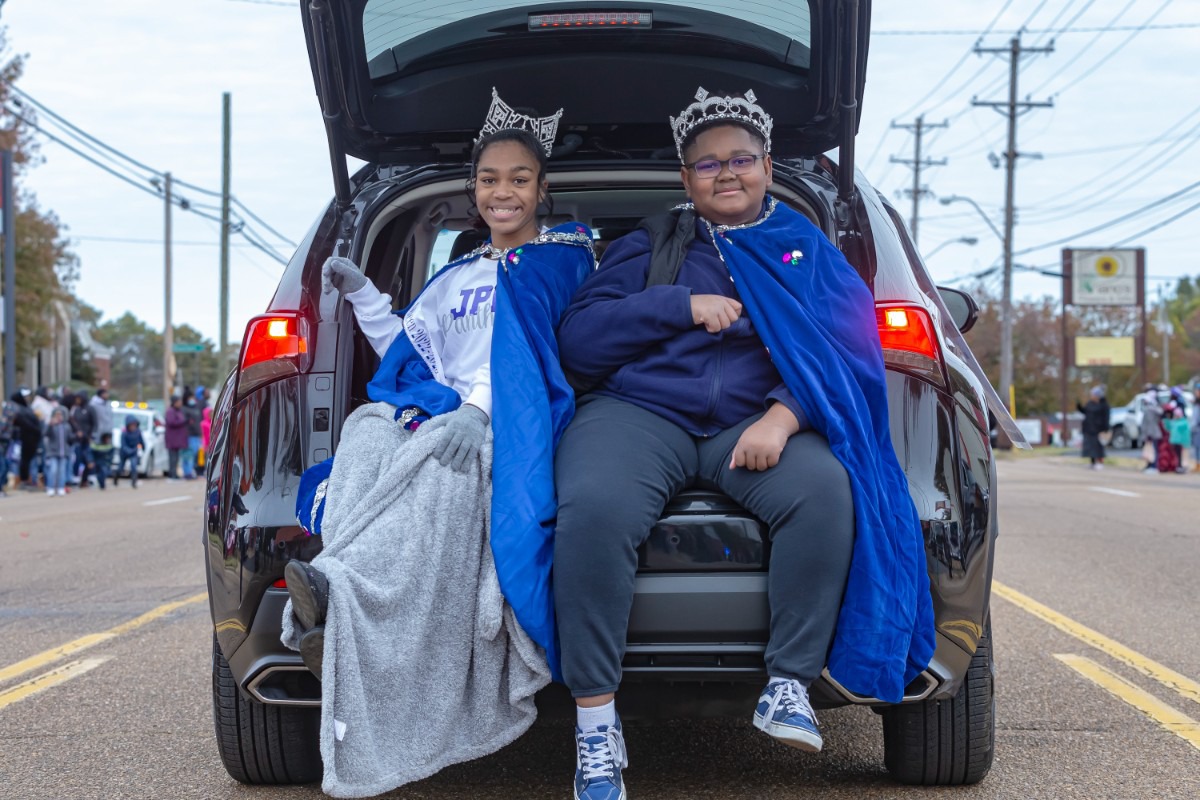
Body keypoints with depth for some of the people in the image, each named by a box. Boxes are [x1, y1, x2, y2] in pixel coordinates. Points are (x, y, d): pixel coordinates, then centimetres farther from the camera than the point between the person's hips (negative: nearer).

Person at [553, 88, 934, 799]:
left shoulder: (809, 252, 20)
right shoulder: (649, 246, 20)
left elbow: (845, 351, 5)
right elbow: (578, 340, 8)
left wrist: (783, 416, -15)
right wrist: (682, 305, -3)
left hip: (750, 423, 1)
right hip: (639, 412, -1)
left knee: (827, 489, -33)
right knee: (594, 509, -34)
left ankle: (789, 685, -22)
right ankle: (596, 720, -27)